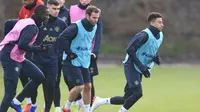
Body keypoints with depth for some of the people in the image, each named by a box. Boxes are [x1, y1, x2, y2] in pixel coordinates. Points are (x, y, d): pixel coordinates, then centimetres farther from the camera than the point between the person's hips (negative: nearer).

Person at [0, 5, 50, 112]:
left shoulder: (24, 21, 12)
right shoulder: (32, 27, -17)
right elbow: (22, 45, -27)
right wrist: (39, 49, -18)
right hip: (11, 59, -10)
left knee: (39, 77, 11)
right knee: (10, 92, -8)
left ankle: (16, 102, 13)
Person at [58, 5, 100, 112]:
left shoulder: (94, 27, 4)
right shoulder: (76, 26, -20)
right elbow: (62, 38, -27)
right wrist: (69, 53, -21)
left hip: (84, 62, 7)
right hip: (73, 62, -7)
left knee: (88, 86, 5)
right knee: (79, 86, -11)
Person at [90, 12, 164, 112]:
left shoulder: (160, 35, 9)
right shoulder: (144, 35, -18)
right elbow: (130, 50, -22)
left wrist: (155, 58, 0)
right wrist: (142, 67, -24)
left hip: (139, 70, 8)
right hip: (131, 66, -8)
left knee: (127, 99, 5)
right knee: (138, 93, -22)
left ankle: (99, 101, 20)